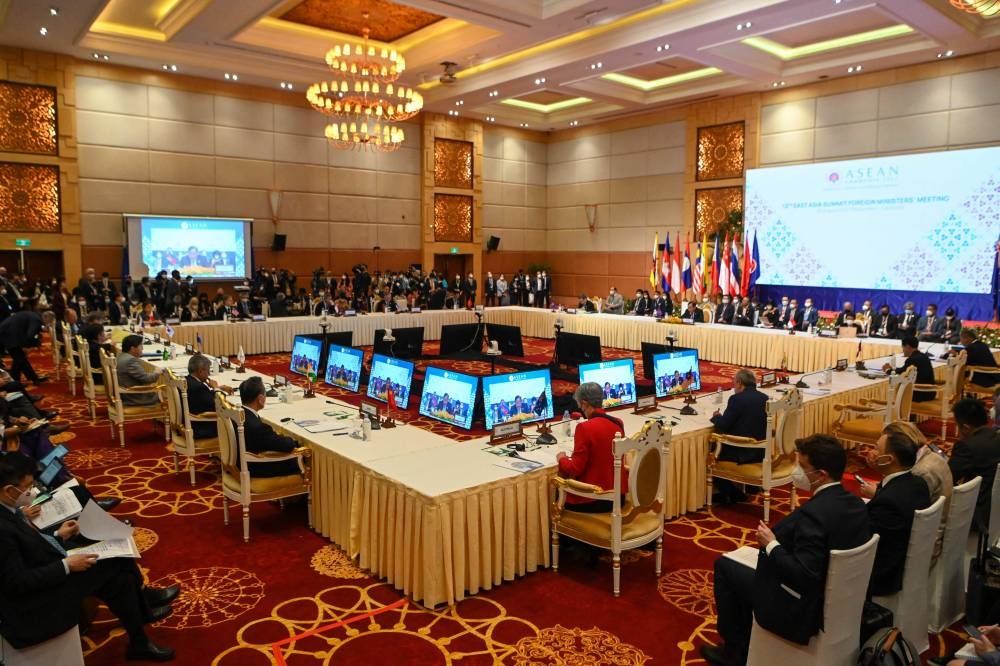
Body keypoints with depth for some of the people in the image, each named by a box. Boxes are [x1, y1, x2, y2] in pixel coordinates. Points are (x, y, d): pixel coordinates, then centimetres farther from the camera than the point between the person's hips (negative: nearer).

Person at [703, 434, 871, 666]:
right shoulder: (857, 504, -4)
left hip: (803, 611, -8)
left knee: (724, 565, 9)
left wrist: (771, 545, -17)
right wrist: (777, 541, 3)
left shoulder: (814, 512, -31)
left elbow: (804, 575, -32)